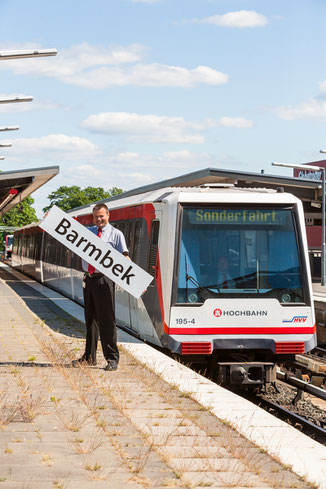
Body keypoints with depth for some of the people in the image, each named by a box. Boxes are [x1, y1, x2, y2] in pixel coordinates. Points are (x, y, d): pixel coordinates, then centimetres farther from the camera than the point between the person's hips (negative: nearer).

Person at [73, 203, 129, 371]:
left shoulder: (116, 234, 1)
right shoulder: (87, 232, 15)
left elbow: (124, 257, -7)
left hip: (104, 279, -5)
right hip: (88, 278, 5)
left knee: (106, 319, -5)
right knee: (90, 318, 13)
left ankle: (112, 358, 1)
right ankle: (89, 356, 23)